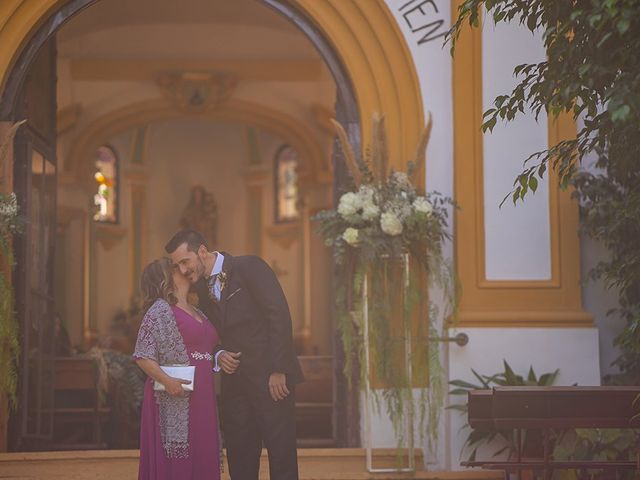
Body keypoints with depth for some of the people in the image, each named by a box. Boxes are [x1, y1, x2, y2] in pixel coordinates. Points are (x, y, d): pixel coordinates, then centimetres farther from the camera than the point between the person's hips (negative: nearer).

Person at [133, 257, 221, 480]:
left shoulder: (196, 312, 19)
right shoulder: (160, 310, -4)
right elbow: (143, 356, -11)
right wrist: (165, 380, -22)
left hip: (201, 398, 7)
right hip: (175, 398, -7)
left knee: (201, 459, 5)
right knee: (174, 461, -8)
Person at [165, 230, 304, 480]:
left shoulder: (250, 267, -7)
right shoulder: (202, 288, 15)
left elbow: (279, 316, -13)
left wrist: (278, 371, -17)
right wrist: (218, 355, -1)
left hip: (270, 378, -7)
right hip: (235, 382, 7)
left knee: (281, 457, -4)